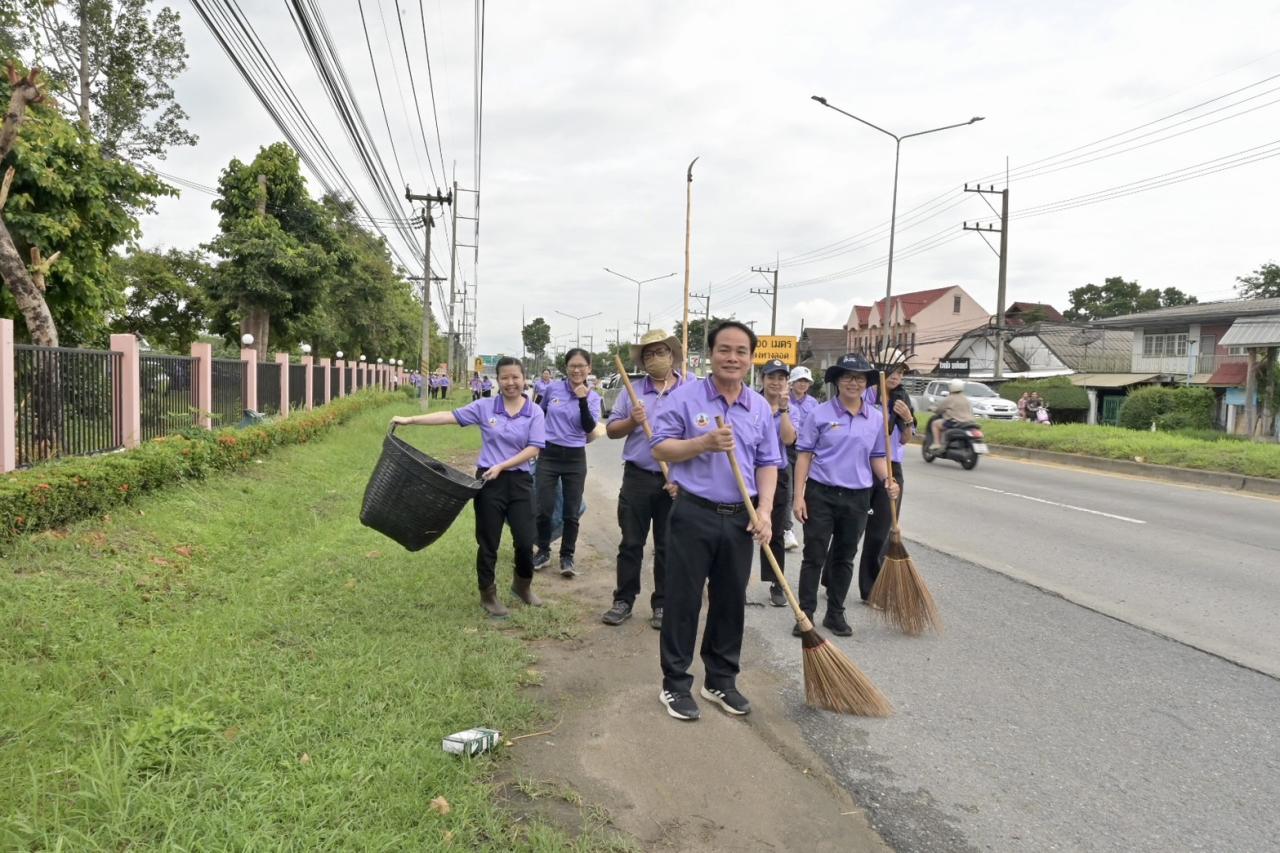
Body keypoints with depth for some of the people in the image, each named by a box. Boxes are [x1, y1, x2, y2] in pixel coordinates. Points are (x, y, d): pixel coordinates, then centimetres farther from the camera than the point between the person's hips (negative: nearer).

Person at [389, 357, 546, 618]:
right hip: (489, 482, 0)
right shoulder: (484, 407, 0)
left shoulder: (535, 413, -2)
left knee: (525, 541, 2)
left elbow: (533, 449, -9)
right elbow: (449, 416, -3)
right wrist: (410, 420, -8)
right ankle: (488, 594, 26)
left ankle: (523, 585, 31)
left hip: (519, 482, 0)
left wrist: (501, 466, -17)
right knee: (488, 542, 8)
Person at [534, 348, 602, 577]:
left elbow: (589, 428, -17)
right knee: (544, 509, 1)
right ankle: (543, 551, 20)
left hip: (575, 458, 0)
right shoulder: (553, 388, 0)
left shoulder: (593, 397, -2)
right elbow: (540, 414, 16)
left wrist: (583, 401, -27)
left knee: (571, 512, 4)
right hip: (548, 454, 0)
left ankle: (567, 556, 17)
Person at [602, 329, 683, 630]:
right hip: (637, 477, 2)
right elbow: (611, 430, 9)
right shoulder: (632, 392, 7)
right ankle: (624, 600, 19)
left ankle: (662, 604, 19)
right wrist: (632, 421, -12)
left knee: (667, 546, 8)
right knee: (630, 543, 8)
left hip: (675, 482, -2)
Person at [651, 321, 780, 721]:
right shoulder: (685, 396, -6)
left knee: (731, 601, 12)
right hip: (694, 515, -4)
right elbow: (660, 448, -7)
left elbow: (767, 463, 8)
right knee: (683, 601, 3)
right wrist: (705, 442, -22)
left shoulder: (760, 406, 7)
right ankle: (675, 684, 16)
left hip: (740, 518, 4)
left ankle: (721, 680, 28)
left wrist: (764, 511, -5)